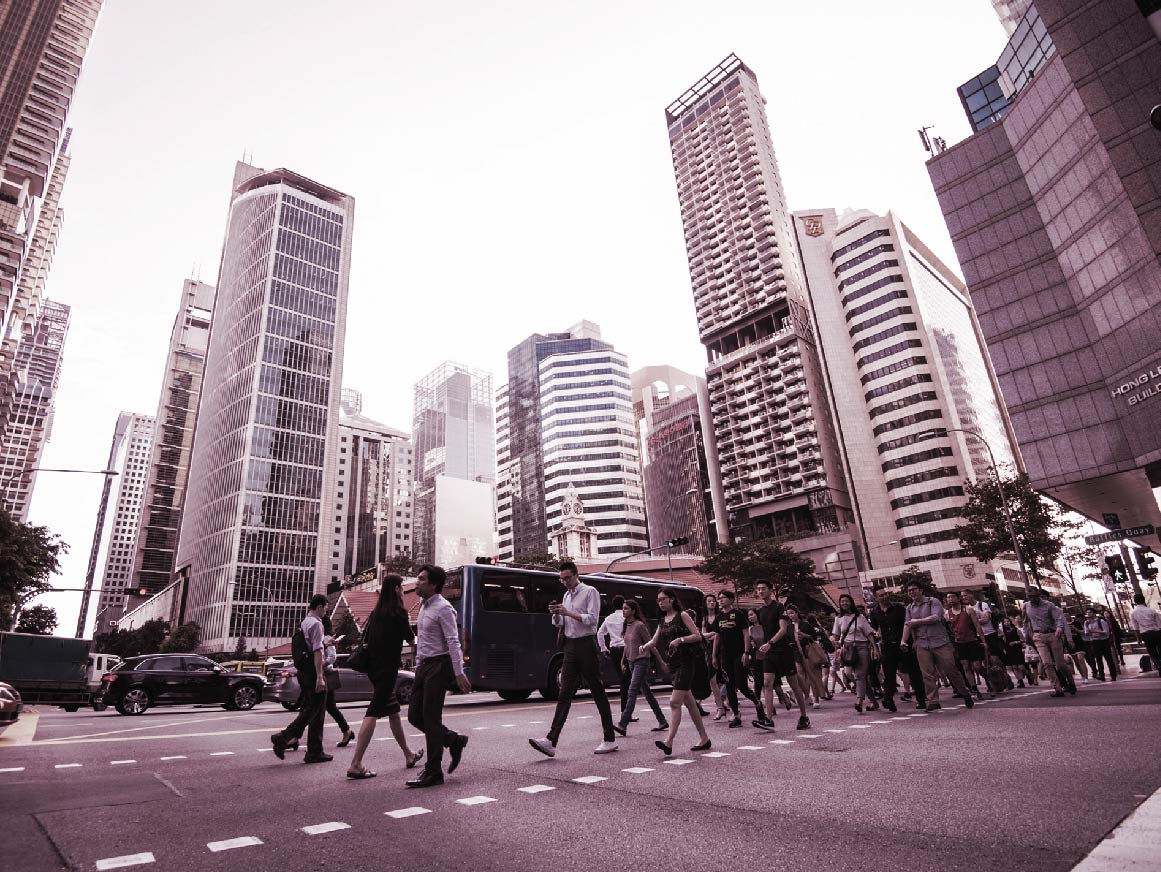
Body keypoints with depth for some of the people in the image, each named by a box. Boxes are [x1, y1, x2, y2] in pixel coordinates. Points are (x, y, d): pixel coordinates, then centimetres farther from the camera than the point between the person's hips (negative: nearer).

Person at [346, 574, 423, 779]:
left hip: (373, 667, 8)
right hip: (387, 668, -8)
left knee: (393, 710, 16)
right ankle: (355, 765, -9)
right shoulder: (399, 612, -11)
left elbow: (365, 639, 10)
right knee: (374, 712, -7)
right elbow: (410, 638, -2)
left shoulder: (376, 612, 9)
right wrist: (412, 637, 18)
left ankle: (409, 755, 29)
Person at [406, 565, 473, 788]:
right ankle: (454, 741, 25)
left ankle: (433, 773, 9)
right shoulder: (424, 607, 13)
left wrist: (459, 673, -24)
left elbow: (453, 642, -20)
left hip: (438, 666, -9)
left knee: (431, 719, -3)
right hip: (423, 666, 9)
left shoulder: (443, 608, -15)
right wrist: (418, 665, 17)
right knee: (414, 716, 9)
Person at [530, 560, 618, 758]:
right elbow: (560, 624, 17)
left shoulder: (590, 592, -5)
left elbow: (591, 619, -15)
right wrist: (556, 614, -4)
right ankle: (551, 741, -5)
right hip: (570, 646, 6)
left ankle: (610, 739, 13)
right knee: (565, 694, 1)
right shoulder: (566, 595, 16)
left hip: (586, 645, -6)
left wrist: (568, 612, -19)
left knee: (598, 692, 2)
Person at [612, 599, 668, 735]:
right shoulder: (626, 625, 9)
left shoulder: (639, 625, -14)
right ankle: (662, 721, 24)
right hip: (631, 661, 9)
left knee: (632, 691, -14)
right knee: (647, 692, 13)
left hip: (642, 661, -8)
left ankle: (623, 725, -17)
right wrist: (623, 660, 16)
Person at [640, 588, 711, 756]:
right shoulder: (662, 621, 15)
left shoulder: (682, 615, -5)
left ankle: (669, 742, -18)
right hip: (673, 663, 7)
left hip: (685, 661, -7)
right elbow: (654, 641, 10)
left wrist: (680, 639, -21)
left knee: (675, 702, -15)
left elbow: (698, 636, -8)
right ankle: (704, 739, 22)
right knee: (689, 702, 12)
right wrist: (645, 646, -11)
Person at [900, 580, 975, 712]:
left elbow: (935, 618, -16)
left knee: (951, 670, 3)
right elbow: (907, 625, 7)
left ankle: (965, 693, 26)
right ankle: (933, 702, 4)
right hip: (922, 645, 4)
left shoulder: (933, 602, -2)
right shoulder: (910, 608, 14)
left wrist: (917, 621, -8)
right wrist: (903, 641, -6)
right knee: (928, 674, -1)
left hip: (940, 642, -4)